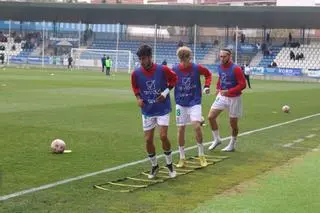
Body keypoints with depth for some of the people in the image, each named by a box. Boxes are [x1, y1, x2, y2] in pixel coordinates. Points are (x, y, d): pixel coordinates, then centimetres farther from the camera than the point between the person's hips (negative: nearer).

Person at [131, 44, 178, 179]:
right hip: (147, 111, 2)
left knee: (163, 136, -12)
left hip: (162, 109, -2)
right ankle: (154, 166, 24)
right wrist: (138, 98, -6)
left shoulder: (162, 70, -15)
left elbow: (174, 79, 3)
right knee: (148, 140, 1)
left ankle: (170, 165, 11)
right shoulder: (136, 73, -9)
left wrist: (166, 92, -9)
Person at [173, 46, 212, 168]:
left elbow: (208, 74, 9)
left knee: (197, 126, -18)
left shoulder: (197, 68, -8)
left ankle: (201, 155, 0)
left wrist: (207, 86, -3)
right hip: (180, 104, 2)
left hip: (194, 103, -2)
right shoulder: (175, 69, -7)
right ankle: (182, 158, 17)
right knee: (181, 130, 3)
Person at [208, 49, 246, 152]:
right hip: (222, 96, 6)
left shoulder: (235, 69, -19)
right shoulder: (220, 67, 1)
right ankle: (216, 139, 14)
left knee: (233, 123, 5)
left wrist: (228, 91, -27)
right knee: (211, 117, -4)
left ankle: (232, 145, 24)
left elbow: (243, 84, -20)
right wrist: (218, 88, 6)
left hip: (234, 99, -6)